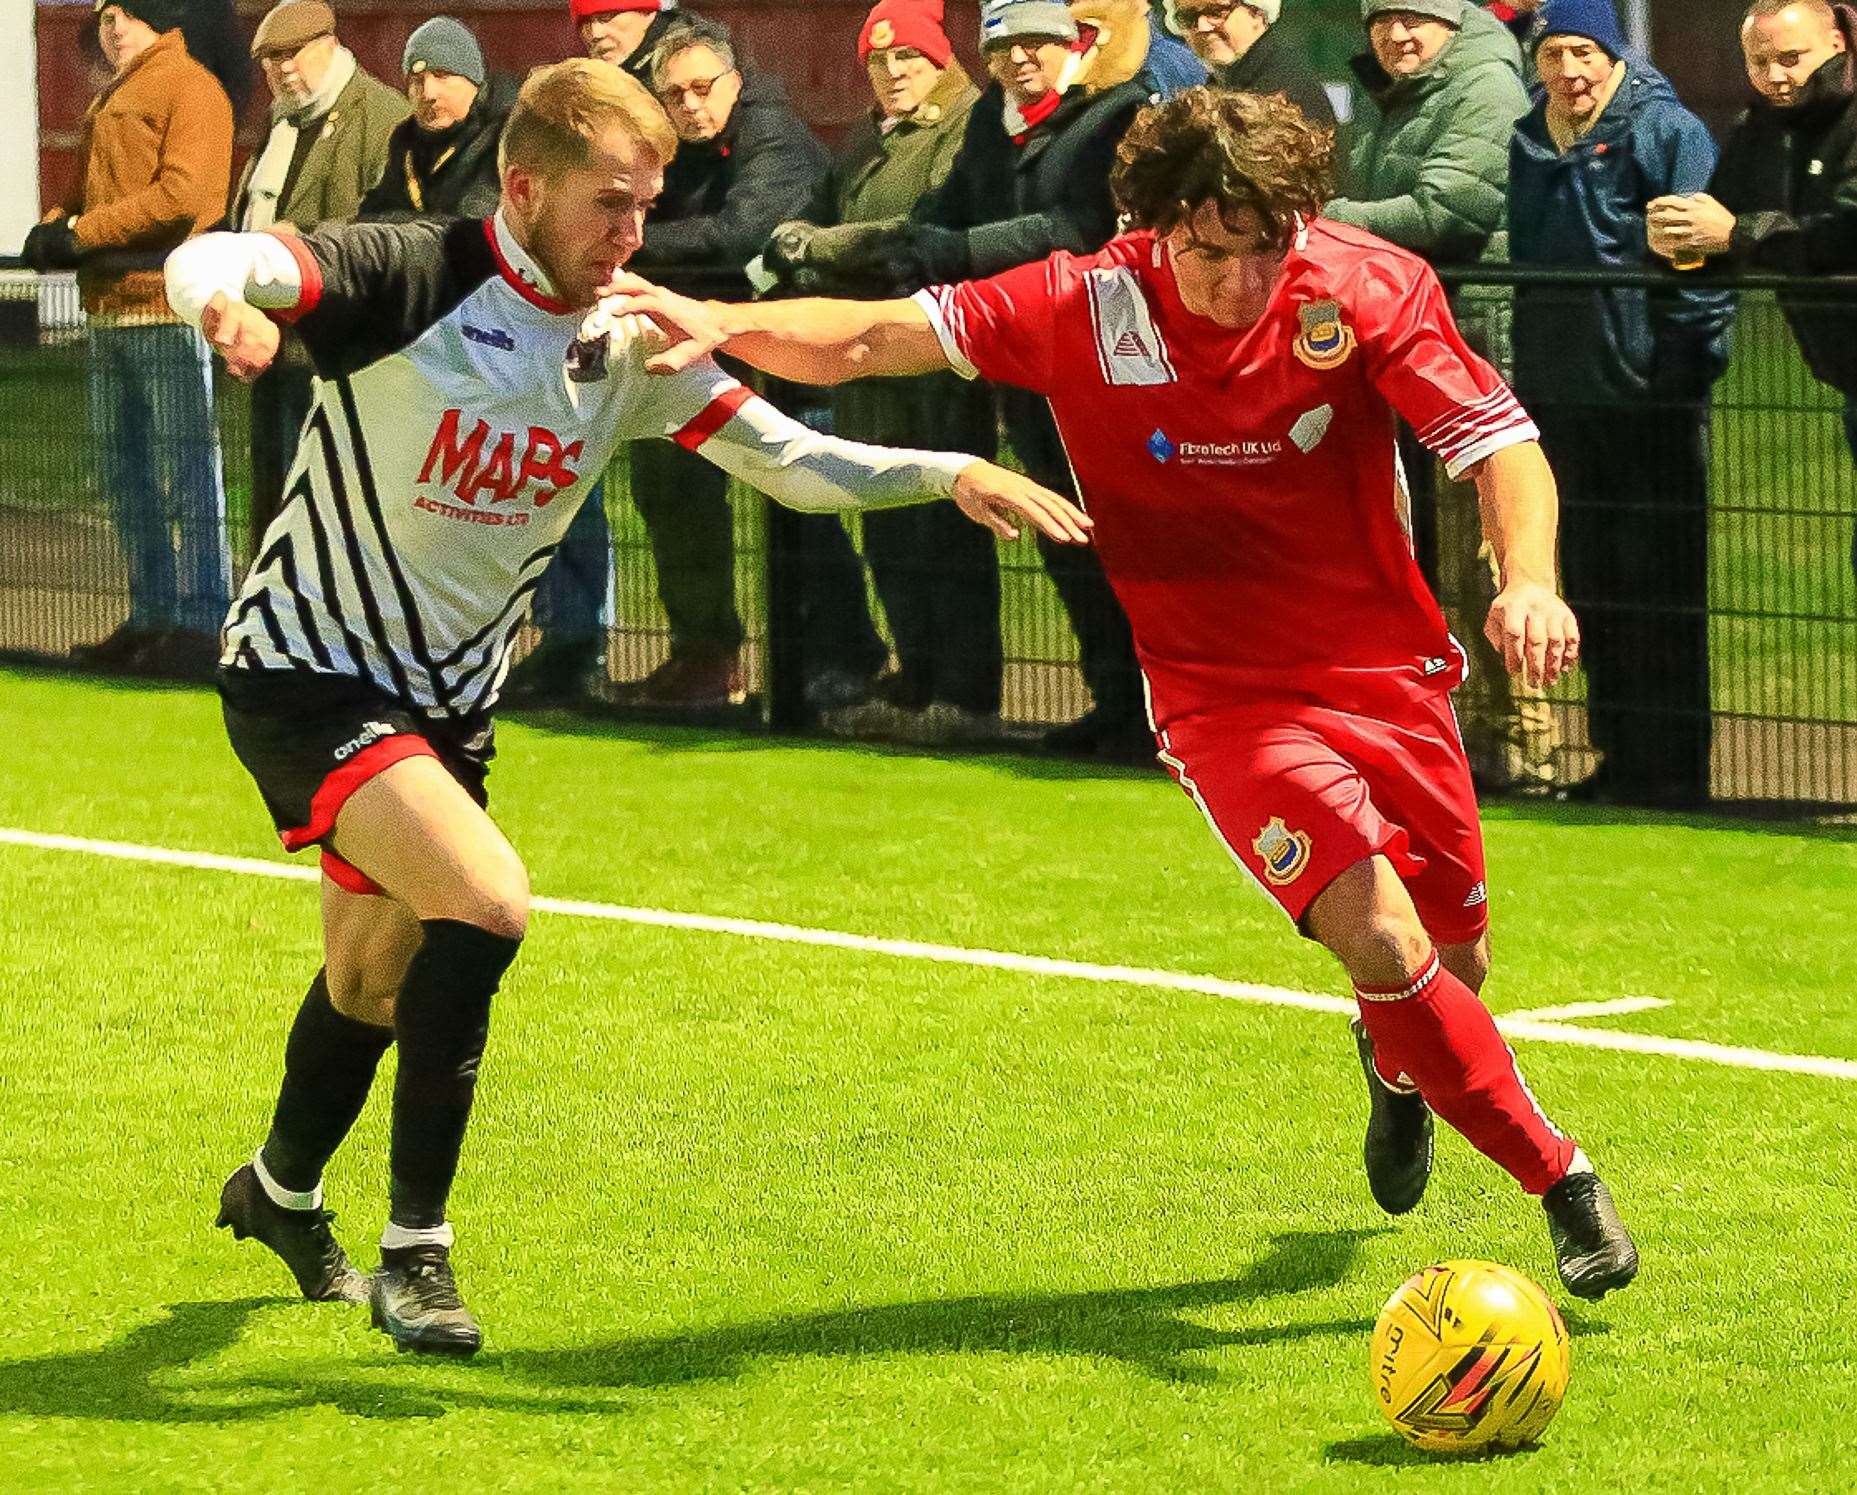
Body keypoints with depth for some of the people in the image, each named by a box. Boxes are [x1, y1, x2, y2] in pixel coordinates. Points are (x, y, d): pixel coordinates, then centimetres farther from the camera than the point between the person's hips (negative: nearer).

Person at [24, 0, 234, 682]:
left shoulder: (189, 88, -7)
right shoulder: (106, 103, 22)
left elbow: (182, 193, -18)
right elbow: (87, 191, 28)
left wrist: (82, 233, -15)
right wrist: (54, 227, 5)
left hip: (169, 303, -10)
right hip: (108, 311, 10)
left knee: (185, 471, -8)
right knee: (124, 472, 12)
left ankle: (201, 622, -7)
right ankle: (151, 619, 19)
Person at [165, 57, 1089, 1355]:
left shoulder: (628, 344, -5)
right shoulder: (411, 282, -21)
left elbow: (789, 459, -6)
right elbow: (210, 261, -33)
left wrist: (950, 475, -21)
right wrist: (227, 303, -58)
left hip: (451, 695, 7)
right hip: (307, 668, -7)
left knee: (378, 978, 20)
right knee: (486, 902, -26)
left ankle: (281, 1192, 50)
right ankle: (415, 1249, -14)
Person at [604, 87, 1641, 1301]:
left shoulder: (1371, 290, -15)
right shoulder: (1085, 310, -16)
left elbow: (1504, 447, -19)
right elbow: (865, 339, -13)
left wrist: (1529, 580, -38)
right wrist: (728, 323, -31)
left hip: (1390, 671, 2)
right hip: (1228, 698, -2)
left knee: (1455, 965, 15)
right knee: (1383, 941, -23)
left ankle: (1395, 1065, 53)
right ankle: (1563, 1180, -8)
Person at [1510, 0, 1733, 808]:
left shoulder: (1667, 131, -7)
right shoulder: (1529, 142, 13)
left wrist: (1695, 353, -19)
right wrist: (1524, 370, 16)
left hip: (1650, 396, -6)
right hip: (1562, 392, 7)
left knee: (1659, 586, -3)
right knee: (1591, 580, 11)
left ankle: (1674, 763, 2)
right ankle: (1620, 754, 20)